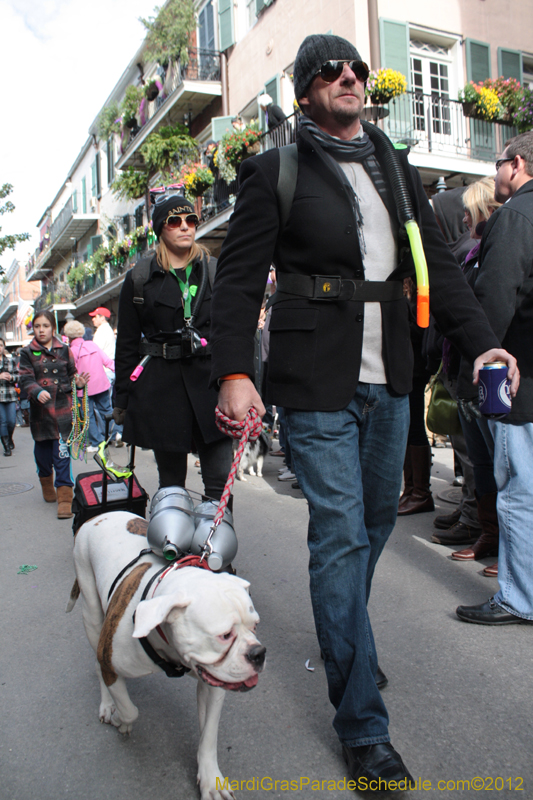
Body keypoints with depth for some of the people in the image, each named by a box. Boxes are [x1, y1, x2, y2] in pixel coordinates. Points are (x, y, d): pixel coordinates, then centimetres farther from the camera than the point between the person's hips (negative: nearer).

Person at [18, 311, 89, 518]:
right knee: (42, 450, 14)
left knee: (62, 453, -7)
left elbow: (72, 374, 12)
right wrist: (38, 392, -25)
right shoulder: (28, 352, 3)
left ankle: (65, 497, -3)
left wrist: (78, 383, -11)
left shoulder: (64, 350, 7)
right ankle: (46, 484, 41)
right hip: (40, 409, 1)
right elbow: (26, 379, -6)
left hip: (63, 407, -1)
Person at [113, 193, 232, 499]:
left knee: (220, 481, -4)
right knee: (171, 481, 6)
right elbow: (127, 344, 9)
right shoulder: (140, 279, 8)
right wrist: (122, 399, 6)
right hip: (162, 385, 0)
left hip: (211, 380, 1)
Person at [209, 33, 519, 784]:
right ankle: (363, 726, 7)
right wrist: (234, 372, -17)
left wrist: (482, 341, -1)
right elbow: (239, 277, -5)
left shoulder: (398, 171, 16)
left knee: (376, 520, 15)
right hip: (318, 383, -5)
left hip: (389, 381, 6)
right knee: (340, 535, -6)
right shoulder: (275, 172, 2)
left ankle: (343, 643, 41)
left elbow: (440, 265, 12)